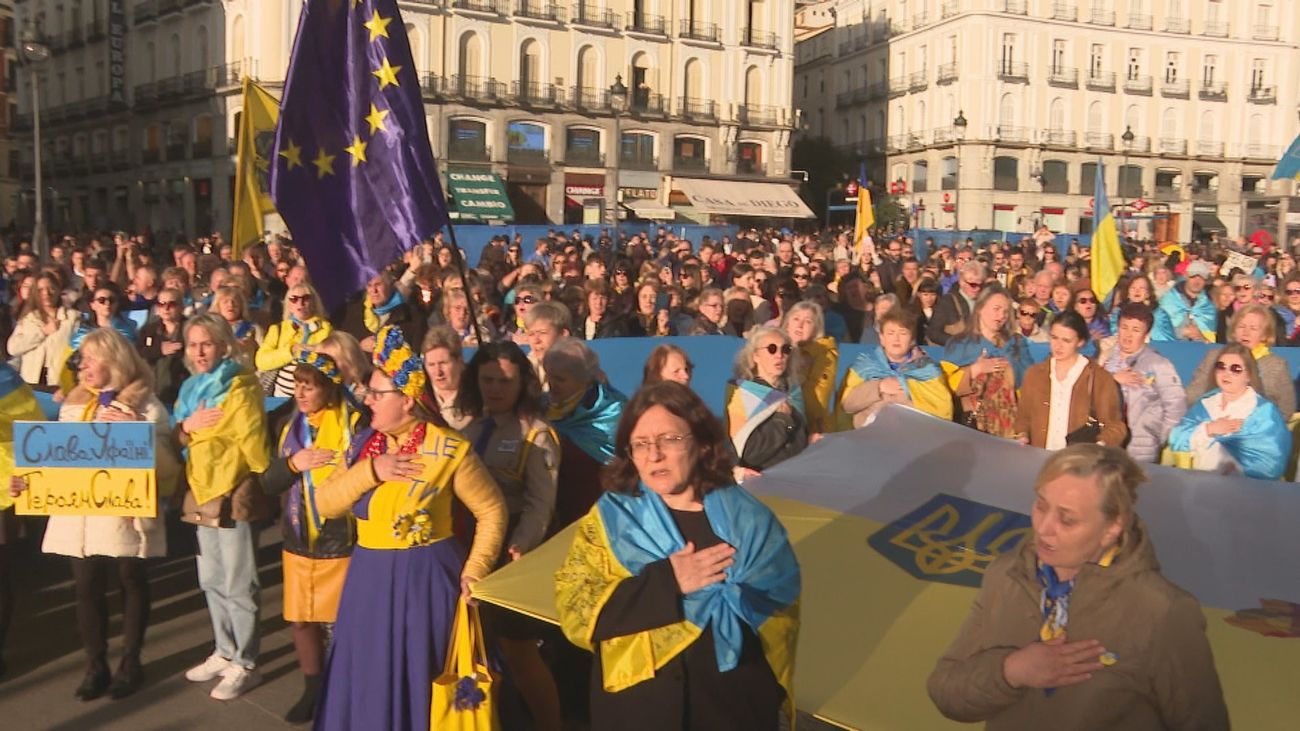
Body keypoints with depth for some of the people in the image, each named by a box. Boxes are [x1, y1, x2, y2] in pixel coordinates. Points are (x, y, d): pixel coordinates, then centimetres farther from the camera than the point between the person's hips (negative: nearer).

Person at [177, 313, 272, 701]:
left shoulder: (239, 386, -12)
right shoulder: (191, 388, 14)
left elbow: (252, 439, -15)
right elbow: (176, 440, 13)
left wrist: (263, 483, -14)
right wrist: (186, 426, -6)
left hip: (232, 493, -8)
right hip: (202, 492, 8)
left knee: (237, 585, -2)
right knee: (212, 581, 17)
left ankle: (244, 664, 8)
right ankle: (224, 652, 30)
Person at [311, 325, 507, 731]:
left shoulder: (449, 449, -12)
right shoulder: (365, 444, 4)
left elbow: (491, 511, -6)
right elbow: (325, 505, 0)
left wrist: (474, 571, -12)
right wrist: (368, 471, -14)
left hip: (423, 580, -5)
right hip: (369, 580, 6)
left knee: (417, 682, 5)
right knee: (368, 682, 15)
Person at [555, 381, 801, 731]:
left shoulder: (749, 519, -1)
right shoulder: (609, 518, -2)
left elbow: (779, 616, -3)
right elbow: (576, 612, -12)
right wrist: (666, 582, -20)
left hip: (737, 701, 1)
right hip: (638, 700, 0)